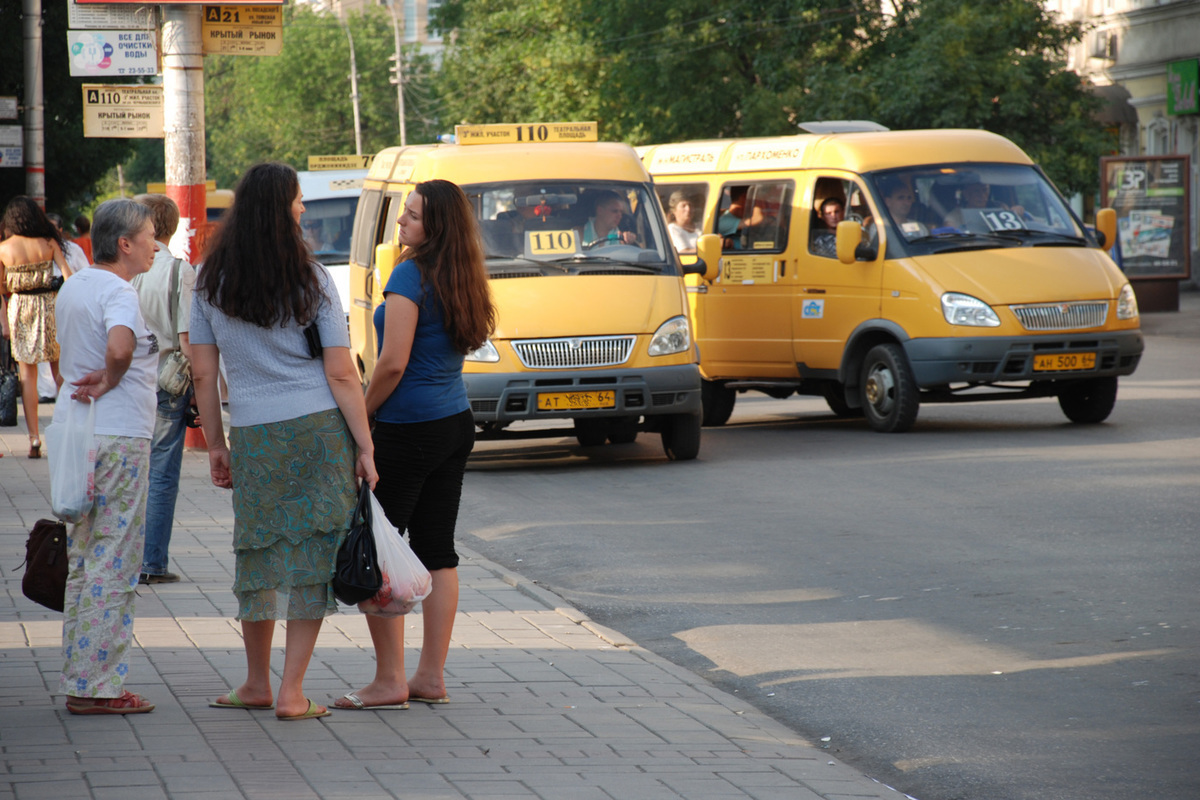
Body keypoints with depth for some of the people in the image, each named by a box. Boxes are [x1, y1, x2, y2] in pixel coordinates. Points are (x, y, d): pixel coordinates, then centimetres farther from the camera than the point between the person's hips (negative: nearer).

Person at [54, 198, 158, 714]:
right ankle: (98, 686, -4)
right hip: (118, 438, -9)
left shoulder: (71, 288, 14)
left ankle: (78, 679, 17)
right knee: (114, 564, -4)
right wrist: (110, 381, -15)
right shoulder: (118, 292, -14)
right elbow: (119, 348, -33)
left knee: (80, 562, 14)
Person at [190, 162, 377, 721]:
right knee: (312, 558, 3)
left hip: (252, 433, 2)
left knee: (259, 555, 14)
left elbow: (202, 373, 5)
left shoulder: (211, 281, 4)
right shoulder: (309, 278, -4)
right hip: (319, 427, -2)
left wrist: (216, 445, 14)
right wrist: (365, 447, 0)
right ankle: (292, 692, 1)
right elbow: (340, 373, -5)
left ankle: (257, 684, 25)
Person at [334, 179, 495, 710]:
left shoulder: (410, 275, -15)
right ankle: (432, 676, 12)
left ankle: (390, 680, -3)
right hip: (457, 423, 8)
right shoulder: (463, 282, 9)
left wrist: (361, 415, -5)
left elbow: (393, 363, -19)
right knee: (438, 549, 10)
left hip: (407, 428, -8)